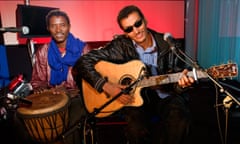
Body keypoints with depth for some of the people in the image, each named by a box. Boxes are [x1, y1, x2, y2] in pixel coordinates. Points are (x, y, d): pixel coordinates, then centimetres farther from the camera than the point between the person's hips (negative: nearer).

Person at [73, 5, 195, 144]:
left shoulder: (166, 44, -5)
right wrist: (105, 86, -20)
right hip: (134, 96, -1)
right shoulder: (121, 46, -10)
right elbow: (83, 62, -11)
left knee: (180, 121, -27)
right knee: (137, 128, -31)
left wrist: (180, 84, -22)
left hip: (164, 96, 2)